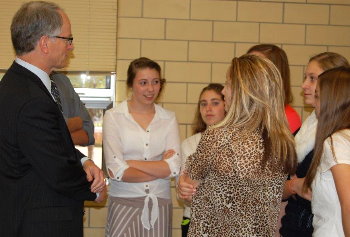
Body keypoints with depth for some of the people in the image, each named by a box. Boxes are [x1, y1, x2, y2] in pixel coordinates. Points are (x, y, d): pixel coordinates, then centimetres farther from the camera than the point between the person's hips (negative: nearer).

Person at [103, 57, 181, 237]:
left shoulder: (168, 119, 6)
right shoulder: (113, 116, -2)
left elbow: (174, 167, -5)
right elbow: (116, 171, -11)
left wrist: (130, 163, -10)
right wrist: (160, 169, -5)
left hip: (160, 203, 2)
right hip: (124, 202, -2)